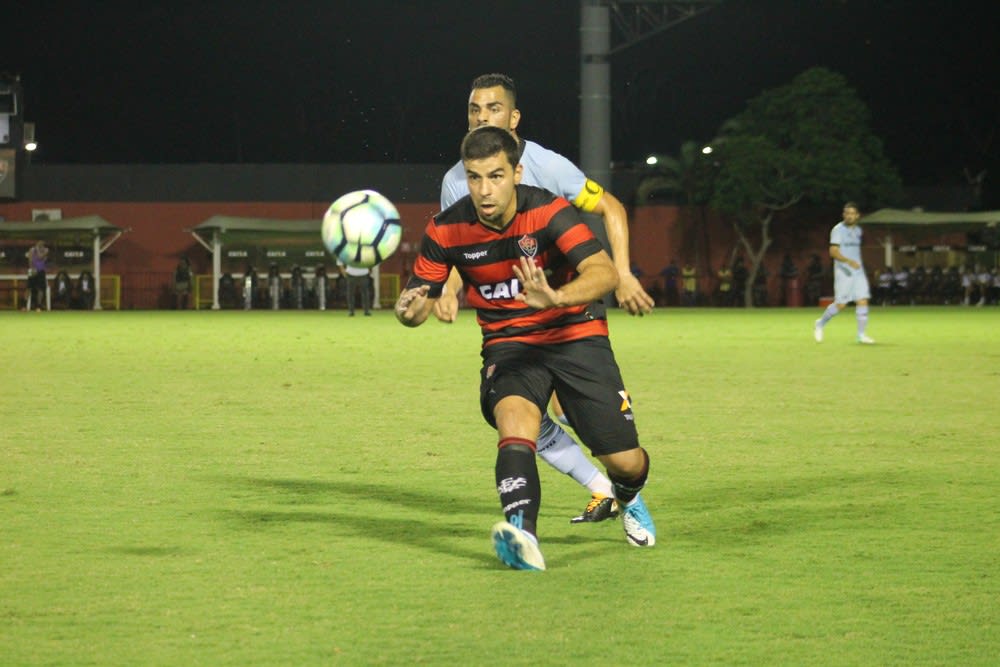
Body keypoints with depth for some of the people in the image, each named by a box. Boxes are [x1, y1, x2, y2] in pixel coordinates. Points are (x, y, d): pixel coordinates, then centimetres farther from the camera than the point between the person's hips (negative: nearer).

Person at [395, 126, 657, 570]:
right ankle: (522, 535, -49)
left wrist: (556, 297, -52)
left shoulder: (548, 212, -21)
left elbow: (604, 272, -33)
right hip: (508, 345, 1)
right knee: (514, 415, -34)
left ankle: (628, 497, 37)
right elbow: (420, 305, -4)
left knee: (624, 462, -2)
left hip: (574, 333, -1)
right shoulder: (446, 230, -12)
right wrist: (408, 309, -30)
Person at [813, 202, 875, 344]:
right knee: (841, 304, -7)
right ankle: (820, 324, 15)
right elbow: (833, 252, -16)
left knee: (863, 301, -5)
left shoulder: (857, 230, 14)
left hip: (858, 271, 6)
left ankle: (861, 335, -2)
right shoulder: (838, 230, -8)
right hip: (843, 272, -6)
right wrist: (849, 261, -28)